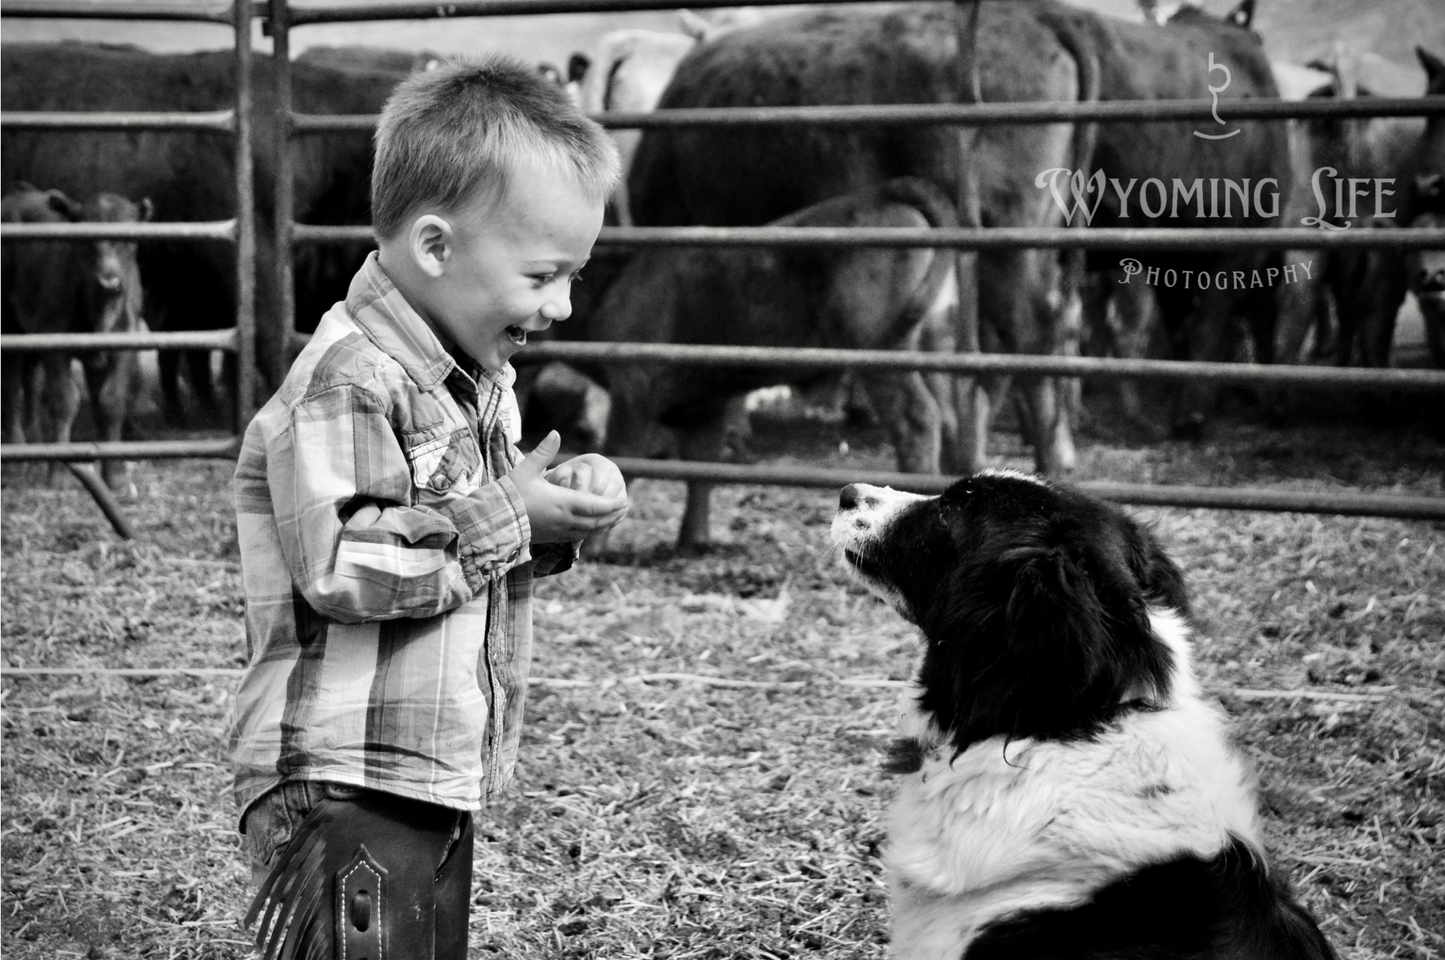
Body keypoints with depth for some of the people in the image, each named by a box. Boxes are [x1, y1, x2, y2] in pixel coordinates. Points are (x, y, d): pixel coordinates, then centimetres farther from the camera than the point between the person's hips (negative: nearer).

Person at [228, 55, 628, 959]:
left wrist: (561, 512, 3)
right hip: (344, 789, -10)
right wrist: (510, 517, -21)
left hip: (440, 783, 10)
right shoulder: (346, 383, -18)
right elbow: (338, 566, -27)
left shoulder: (480, 382, 13)